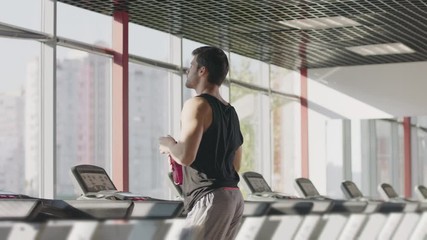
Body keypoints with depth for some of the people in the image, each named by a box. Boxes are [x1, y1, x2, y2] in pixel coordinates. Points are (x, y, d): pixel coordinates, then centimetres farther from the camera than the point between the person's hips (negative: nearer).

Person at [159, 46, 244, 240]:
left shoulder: (198, 104, -8)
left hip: (211, 199, -9)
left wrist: (168, 145, 2)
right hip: (233, 197, 9)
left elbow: (185, 156, -20)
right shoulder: (230, 112, 19)